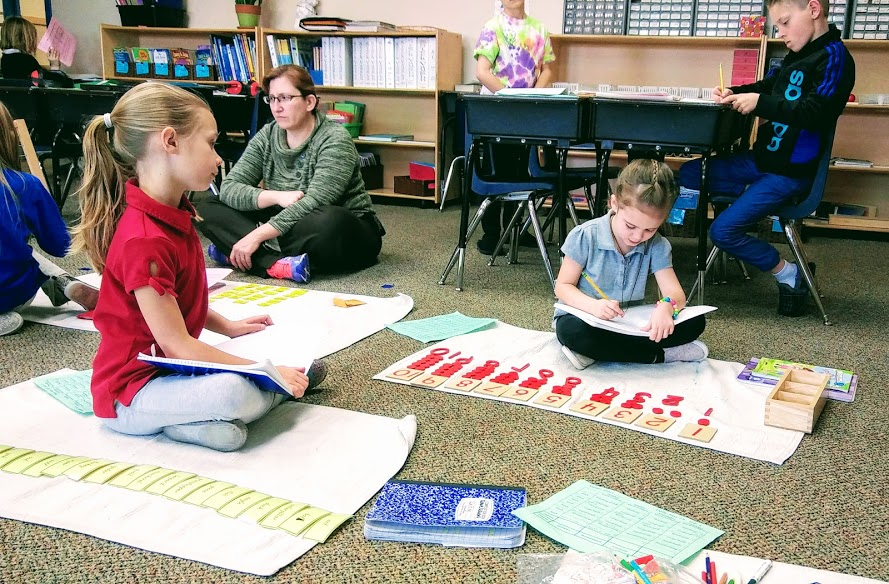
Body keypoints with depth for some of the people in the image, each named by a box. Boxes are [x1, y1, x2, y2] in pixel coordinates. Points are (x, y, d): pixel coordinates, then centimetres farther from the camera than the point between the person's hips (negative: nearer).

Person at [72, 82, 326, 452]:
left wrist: (228, 327, 13)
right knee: (233, 392, -35)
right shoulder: (144, 241, -28)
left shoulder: (171, 213, 3)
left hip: (169, 368, 10)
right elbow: (175, 344, -25)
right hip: (130, 392, -10)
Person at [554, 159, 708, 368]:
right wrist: (593, 305, -31)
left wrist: (666, 306, -39)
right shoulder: (584, 236, -14)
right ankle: (661, 354, -25)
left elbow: (675, 293, -11)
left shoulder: (657, 246, -5)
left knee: (695, 323, -16)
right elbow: (563, 287, -9)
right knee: (573, 330, -40)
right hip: (584, 318, -3)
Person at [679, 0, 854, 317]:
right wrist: (733, 94, 4)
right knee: (688, 174, 9)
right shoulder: (795, 56, 9)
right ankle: (755, 195, 1)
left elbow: (815, 113, -27)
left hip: (790, 172, -9)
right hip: (761, 159, 9)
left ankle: (788, 273, 1)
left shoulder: (834, 57, -16)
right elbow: (766, 86, 24)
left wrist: (759, 103, -27)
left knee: (722, 231, -17)